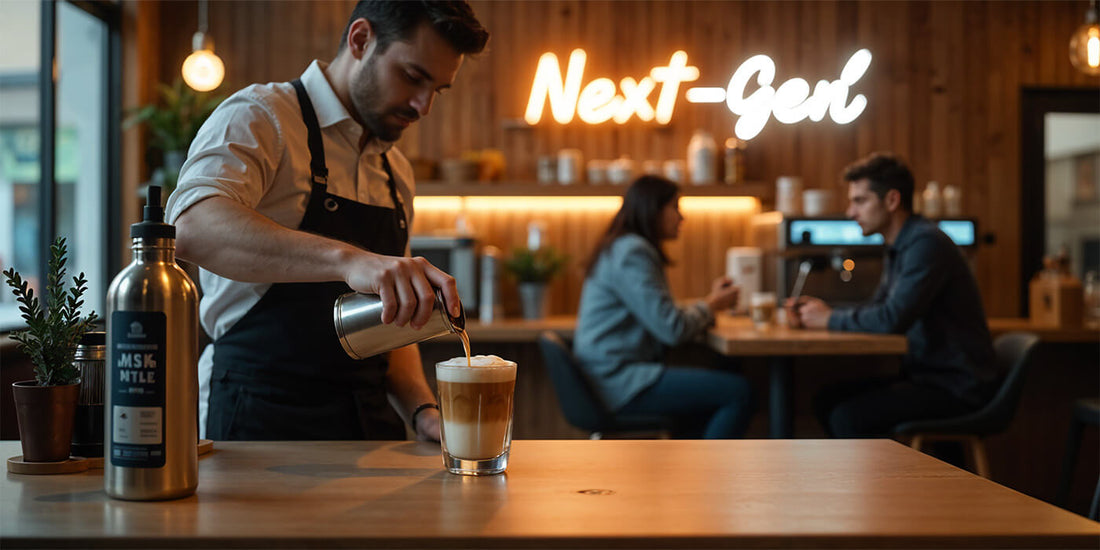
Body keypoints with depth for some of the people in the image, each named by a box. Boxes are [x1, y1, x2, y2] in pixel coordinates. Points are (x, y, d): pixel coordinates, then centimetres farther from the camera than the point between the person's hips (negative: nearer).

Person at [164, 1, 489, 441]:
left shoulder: (396, 172, 17)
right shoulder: (259, 118, -5)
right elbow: (192, 227, -27)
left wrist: (423, 412, 4)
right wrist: (348, 259, -39)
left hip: (368, 422, 6)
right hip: (260, 418, -6)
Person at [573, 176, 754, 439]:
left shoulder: (622, 249, 18)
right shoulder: (631, 254, -15)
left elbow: (660, 316, 19)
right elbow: (673, 329, -19)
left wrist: (710, 301, 9)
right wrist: (711, 305, -1)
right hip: (620, 383, -11)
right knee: (737, 391, -14)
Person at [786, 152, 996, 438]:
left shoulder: (926, 244, -20)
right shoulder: (900, 245, 13)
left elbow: (892, 319, -29)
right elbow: (877, 308, 20)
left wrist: (831, 319, -14)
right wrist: (822, 311, 3)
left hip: (956, 387, -10)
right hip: (926, 373, 10)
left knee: (848, 417, -20)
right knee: (828, 399, 4)